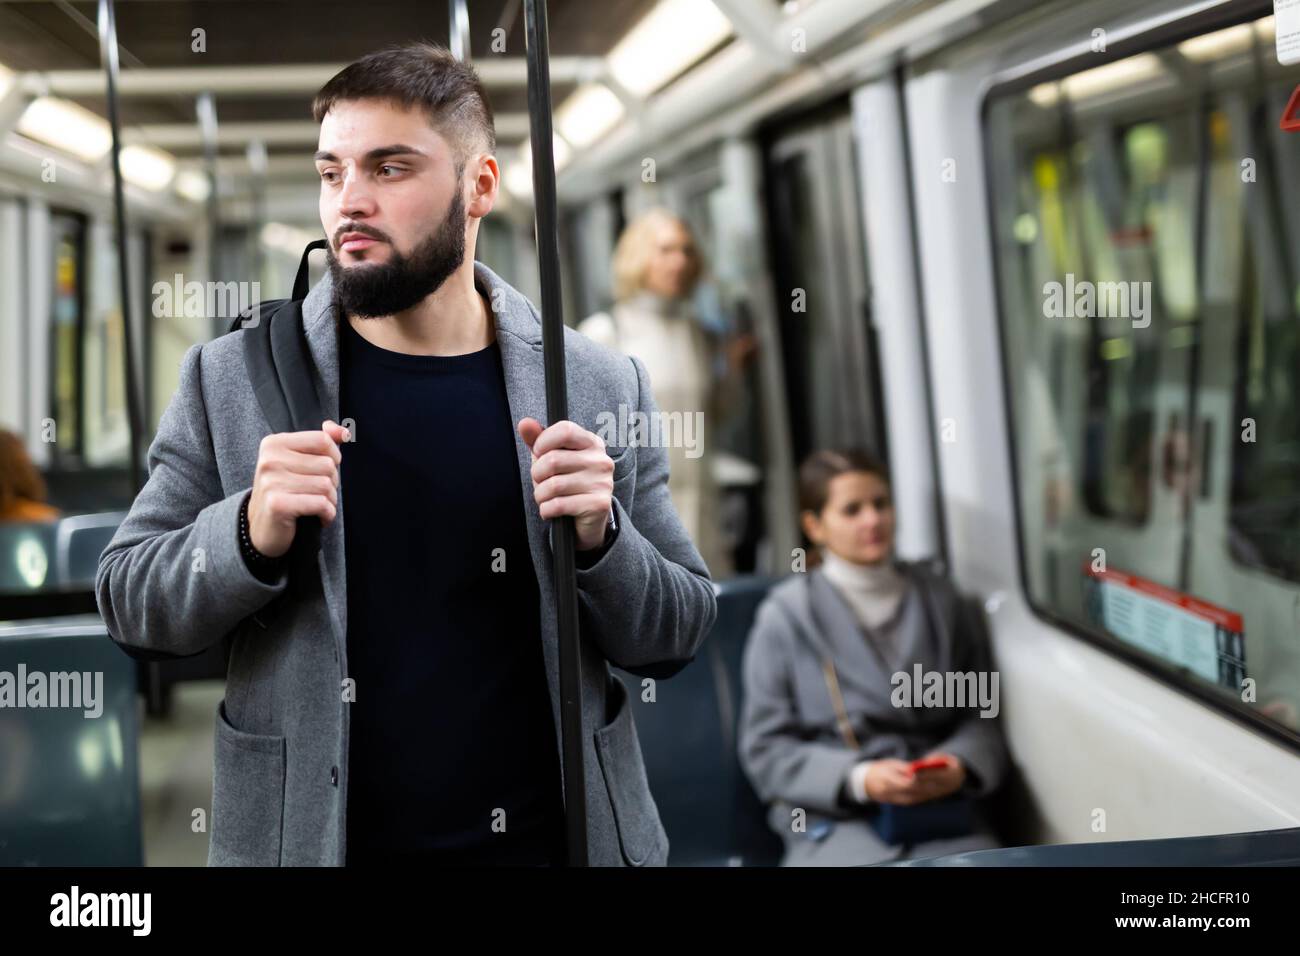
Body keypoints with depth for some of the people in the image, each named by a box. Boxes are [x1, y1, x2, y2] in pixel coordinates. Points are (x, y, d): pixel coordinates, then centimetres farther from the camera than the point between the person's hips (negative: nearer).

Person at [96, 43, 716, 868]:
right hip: (306, 836, 0)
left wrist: (600, 538, -19)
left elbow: (679, 633, 1)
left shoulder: (602, 389, -5)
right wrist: (250, 534, -20)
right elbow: (129, 603, -1)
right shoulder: (231, 380, -5)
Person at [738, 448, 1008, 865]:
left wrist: (961, 765, -8)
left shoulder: (939, 600, 13)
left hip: (942, 813, 2)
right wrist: (860, 780, -13)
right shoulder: (786, 616, 3)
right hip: (835, 822, -2)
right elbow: (766, 750, 0)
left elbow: (981, 713, 14)